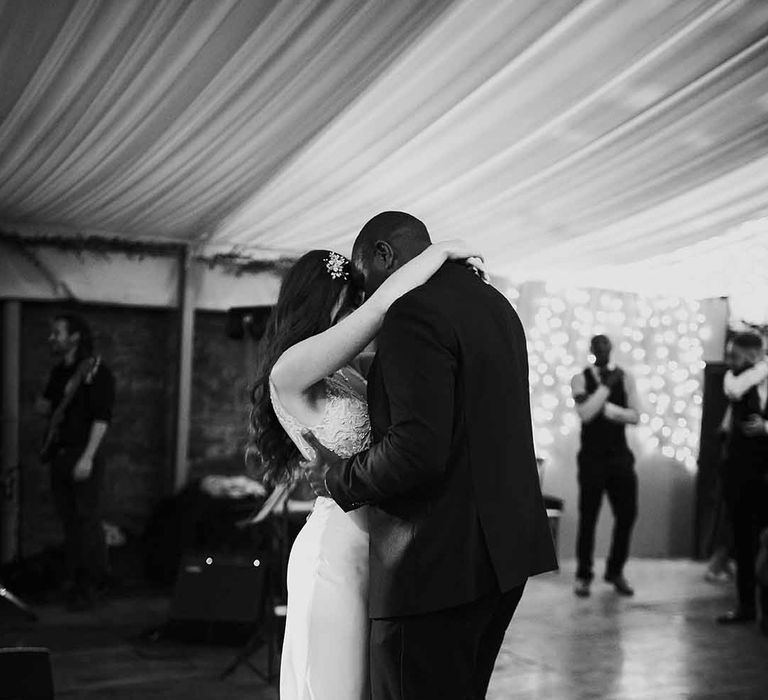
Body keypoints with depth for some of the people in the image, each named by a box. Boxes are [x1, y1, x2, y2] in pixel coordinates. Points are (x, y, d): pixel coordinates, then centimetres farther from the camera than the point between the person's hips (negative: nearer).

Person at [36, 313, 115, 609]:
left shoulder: (96, 371, -11)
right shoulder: (58, 372, 12)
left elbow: (102, 418, -16)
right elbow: (47, 409, 20)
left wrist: (87, 457, -22)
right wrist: (44, 404, -4)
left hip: (82, 456, -7)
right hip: (59, 455, 7)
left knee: (87, 519, -2)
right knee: (68, 519, 11)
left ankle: (89, 584, 4)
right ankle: (74, 577, 20)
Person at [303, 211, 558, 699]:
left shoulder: (414, 313, -16)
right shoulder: (494, 302, 14)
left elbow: (417, 451, -25)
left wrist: (340, 479, -9)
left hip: (440, 564, -9)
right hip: (501, 549, 10)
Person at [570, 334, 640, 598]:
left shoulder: (624, 378, 4)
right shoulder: (581, 379, -2)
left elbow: (635, 416, -4)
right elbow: (585, 413, -17)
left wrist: (608, 409, -16)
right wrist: (606, 386, -17)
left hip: (620, 455, 3)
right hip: (592, 456, -3)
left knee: (627, 514, 4)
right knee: (588, 516, 2)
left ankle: (615, 571, 22)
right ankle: (583, 575, 14)